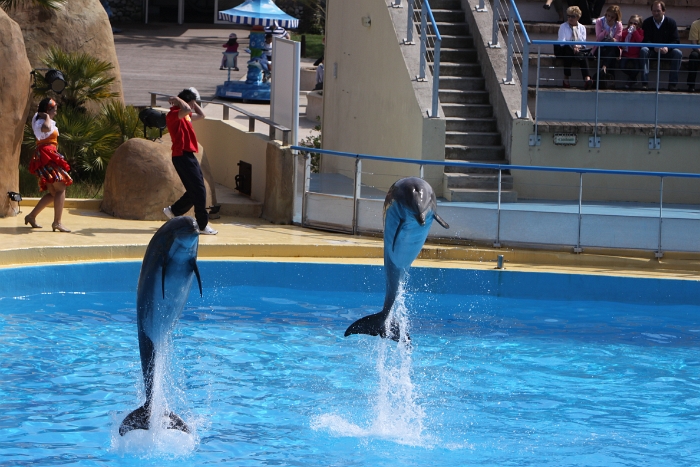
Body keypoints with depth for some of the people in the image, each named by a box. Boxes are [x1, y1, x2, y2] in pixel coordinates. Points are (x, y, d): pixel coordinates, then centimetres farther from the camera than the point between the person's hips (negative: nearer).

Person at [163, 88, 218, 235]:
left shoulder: (184, 116, 17)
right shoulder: (173, 115, -14)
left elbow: (201, 115, 29)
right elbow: (187, 109, -34)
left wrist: (193, 102, 19)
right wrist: (177, 100, -17)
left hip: (188, 156, 10)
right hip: (182, 156, -10)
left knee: (195, 191, 15)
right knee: (199, 190, -10)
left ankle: (173, 210, 29)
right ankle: (202, 225, -6)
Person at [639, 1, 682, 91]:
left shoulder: (671, 22, -3)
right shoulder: (647, 22, -3)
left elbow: (676, 40, -9)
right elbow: (645, 40, -11)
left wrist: (667, 48, -29)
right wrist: (654, 47, -32)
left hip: (666, 51, 1)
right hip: (652, 51, 0)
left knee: (678, 53, -28)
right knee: (643, 50, -32)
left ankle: (672, 83, -25)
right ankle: (644, 82, -37)